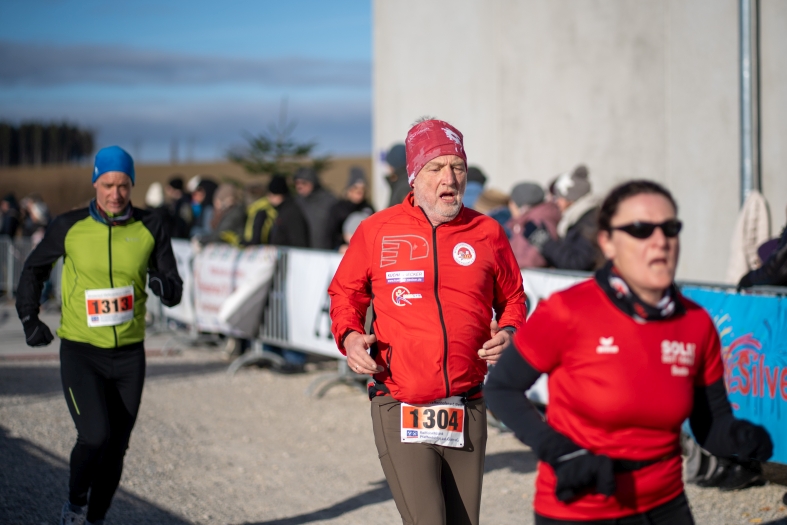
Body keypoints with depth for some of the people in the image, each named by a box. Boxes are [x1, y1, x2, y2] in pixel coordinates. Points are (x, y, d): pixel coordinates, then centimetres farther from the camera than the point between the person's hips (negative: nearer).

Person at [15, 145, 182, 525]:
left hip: (129, 354, 2)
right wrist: (29, 319, 4)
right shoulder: (69, 227, -5)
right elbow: (34, 269, 12)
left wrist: (166, 285, -23)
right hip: (80, 351, -2)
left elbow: (174, 291, 0)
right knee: (95, 435, -17)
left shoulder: (149, 229, -2)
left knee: (116, 445, 8)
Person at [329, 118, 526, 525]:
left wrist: (509, 332, -3)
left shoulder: (487, 233, 5)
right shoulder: (377, 231, 1)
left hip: (467, 412, 3)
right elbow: (345, 294, 13)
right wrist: (349, 335, -6)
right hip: (400, 411, -3)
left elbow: (512, 298, 17)